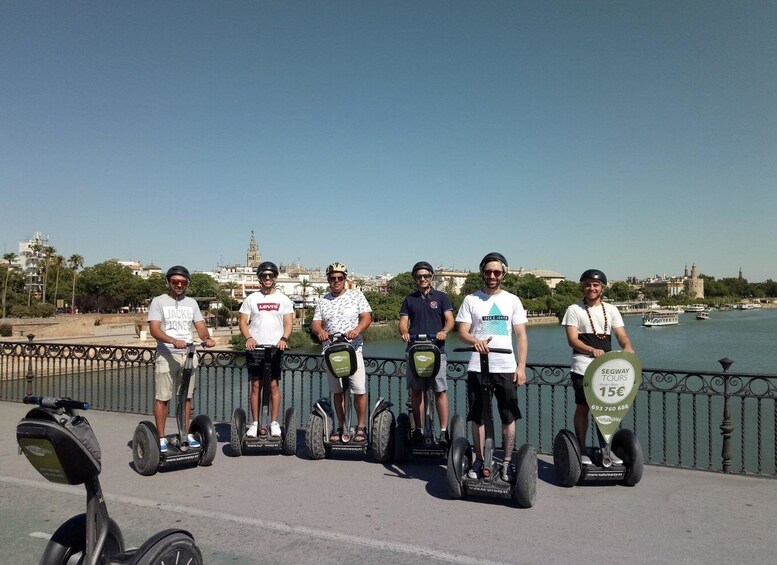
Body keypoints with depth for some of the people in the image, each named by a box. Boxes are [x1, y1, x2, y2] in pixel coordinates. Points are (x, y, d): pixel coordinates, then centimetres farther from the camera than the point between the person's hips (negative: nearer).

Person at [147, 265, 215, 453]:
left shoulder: (191, 303, 14)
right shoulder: (159, 302, 0)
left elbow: (200, 326, 7)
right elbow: (154, 330, -12)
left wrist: (207, 337, -16)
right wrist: (174, 341, -28)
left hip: (188, 355, 4)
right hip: (166, 355, -4)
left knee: (186, 396, 9)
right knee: (162, 397, -2)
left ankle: (187, 434, 19)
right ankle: (161, 438, 6)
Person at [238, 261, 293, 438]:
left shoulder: (283, 299, 9)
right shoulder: (251, 299, 9)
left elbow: (288, 322, 4)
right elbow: (243, 322, 5)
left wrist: (284, 339, -14)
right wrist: (248, 338, -13)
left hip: (275, 348, 0)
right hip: (255, 347, 0)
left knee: (273, 385, -1)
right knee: (256, 385, 1)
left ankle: (274, 423, 7)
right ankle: (255, 423, 9)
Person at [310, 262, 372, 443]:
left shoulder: (356, 295, 5)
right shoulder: (322, 301, 13)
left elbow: (367, 317, -4)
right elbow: (315, 323, 6)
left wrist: (356, 330, -23)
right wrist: (320, 331, -18)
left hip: (353, 350, -3)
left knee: (359, 390, -5)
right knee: (337, 391, 10)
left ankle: (361, 428, 8)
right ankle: (341, 428, 20)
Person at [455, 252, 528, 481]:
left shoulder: (512, 300, 8)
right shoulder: (471, 299, 4)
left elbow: (521, 335, 6)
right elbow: (462, 332, -1)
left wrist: (521, 366, -4)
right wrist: (475, 341, -24)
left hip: (506, 368, 1)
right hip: (478, 367, 0)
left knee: (509, 417, 5)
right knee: (478, 417, 7)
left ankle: (507, 462, 19)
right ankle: (479, 460, 21)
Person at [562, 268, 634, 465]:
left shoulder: (611, 310, 13)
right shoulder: (575, 310, 1)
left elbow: (622, 336, 5)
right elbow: (572, 340, -9)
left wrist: (628, 349, -17)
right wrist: (592, 350, -26)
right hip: (583, 368, -4)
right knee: (583, 408, 0)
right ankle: (582, 450, 11)